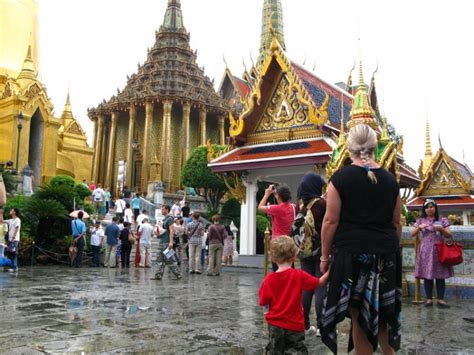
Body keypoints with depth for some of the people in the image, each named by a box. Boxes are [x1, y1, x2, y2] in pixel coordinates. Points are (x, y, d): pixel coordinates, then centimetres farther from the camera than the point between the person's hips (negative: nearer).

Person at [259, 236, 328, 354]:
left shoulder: (269, 279, -11)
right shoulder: (299, 275, -13)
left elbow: (263, 302, -6)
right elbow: (319, 283, -4)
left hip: (275, 324, 1)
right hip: (295, 324, -1)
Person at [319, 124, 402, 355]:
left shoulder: (341, 178, -7)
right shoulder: (389, 179, 5)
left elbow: (331, 221, -8)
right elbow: (396, 223, 11)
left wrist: (325, 256, 0)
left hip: (352, 253, -4)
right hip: (386, 254, 4)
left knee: (359, 317, 6)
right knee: (383, 314, 19)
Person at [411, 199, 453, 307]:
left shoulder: (442, 220, 7)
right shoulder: (420, 221, 9)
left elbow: (449, 236, 4)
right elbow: (412, 234, 6)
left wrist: (441, 229, -13)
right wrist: (419, 227, -11)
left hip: (439, 250, 0)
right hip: (426, 250, 0)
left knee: (440, 276, -1)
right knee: (427, 276, 0)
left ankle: (440, 299, 4)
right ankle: (429, 298, 7)